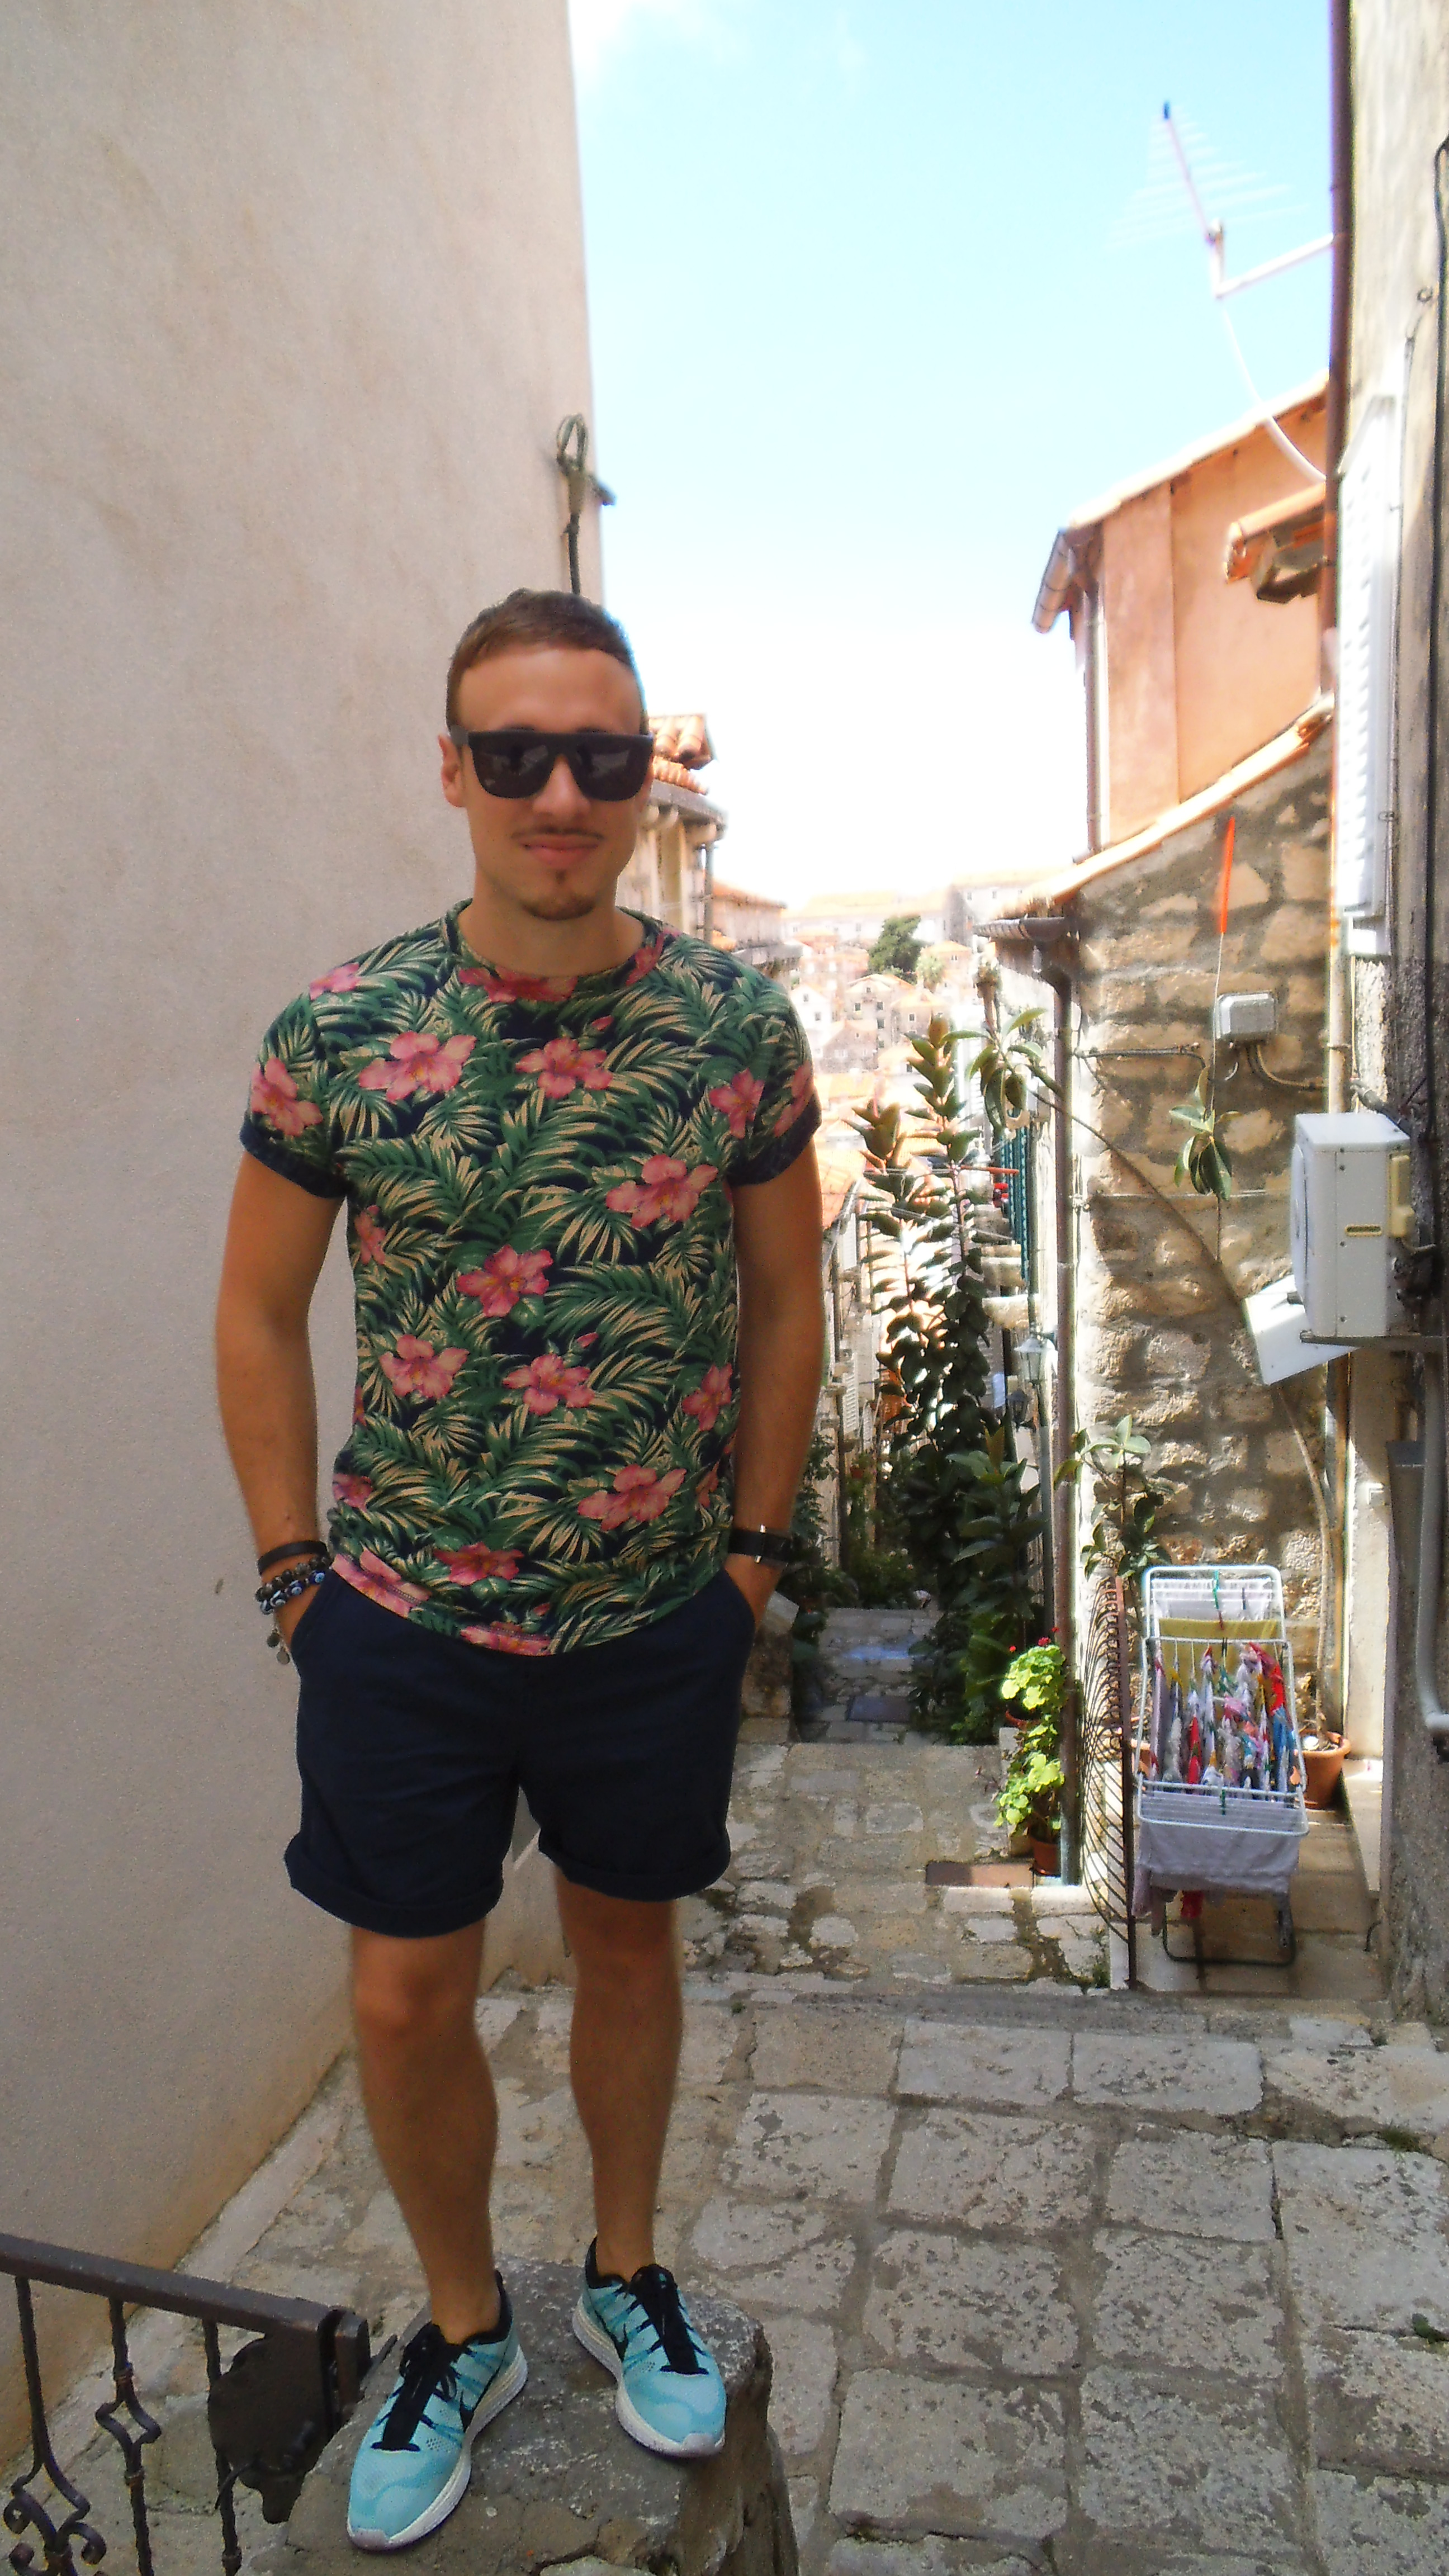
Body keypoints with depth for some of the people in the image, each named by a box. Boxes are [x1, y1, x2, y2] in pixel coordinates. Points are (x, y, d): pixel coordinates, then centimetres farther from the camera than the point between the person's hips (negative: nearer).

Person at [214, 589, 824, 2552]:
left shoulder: (737, 1027, -8)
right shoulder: (337, 1033, -9)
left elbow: (783, 1299, 2)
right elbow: (260, 1313, 0)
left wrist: (753, 1547, 3)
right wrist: (295, 1569, -1)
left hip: (656, 1620, 1)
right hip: (402, 1619, 0)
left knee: (628, 1948, 20)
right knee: (407, 1998, 11)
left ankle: (628, 2273, 46)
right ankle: (464, 2327, 40)